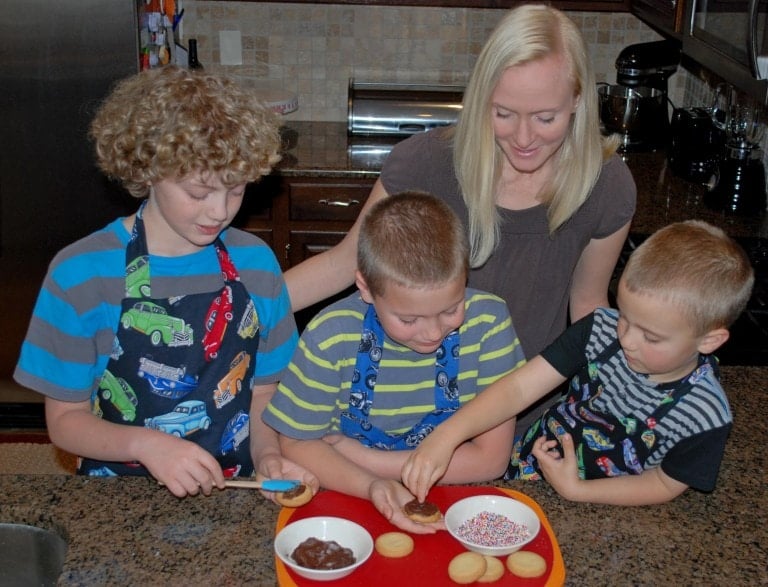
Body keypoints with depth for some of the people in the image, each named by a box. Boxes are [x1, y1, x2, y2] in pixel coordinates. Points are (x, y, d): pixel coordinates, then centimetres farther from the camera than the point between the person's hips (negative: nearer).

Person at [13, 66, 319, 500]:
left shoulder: (256, 263, 0)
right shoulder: (80, 274, -8)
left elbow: (264, 393, 8)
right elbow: (65, 419, -2)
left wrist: (269, 456, -11)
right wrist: (143, 444, -21)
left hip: (233, 497, 2)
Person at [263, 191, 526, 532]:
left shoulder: (487, 322, -16)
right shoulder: (330, 336, -15)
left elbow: (491, 459, -13)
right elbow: (296, 445, -5)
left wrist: (359, 456, -14)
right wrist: (372, 485, -25)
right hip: (351, 507, 1)